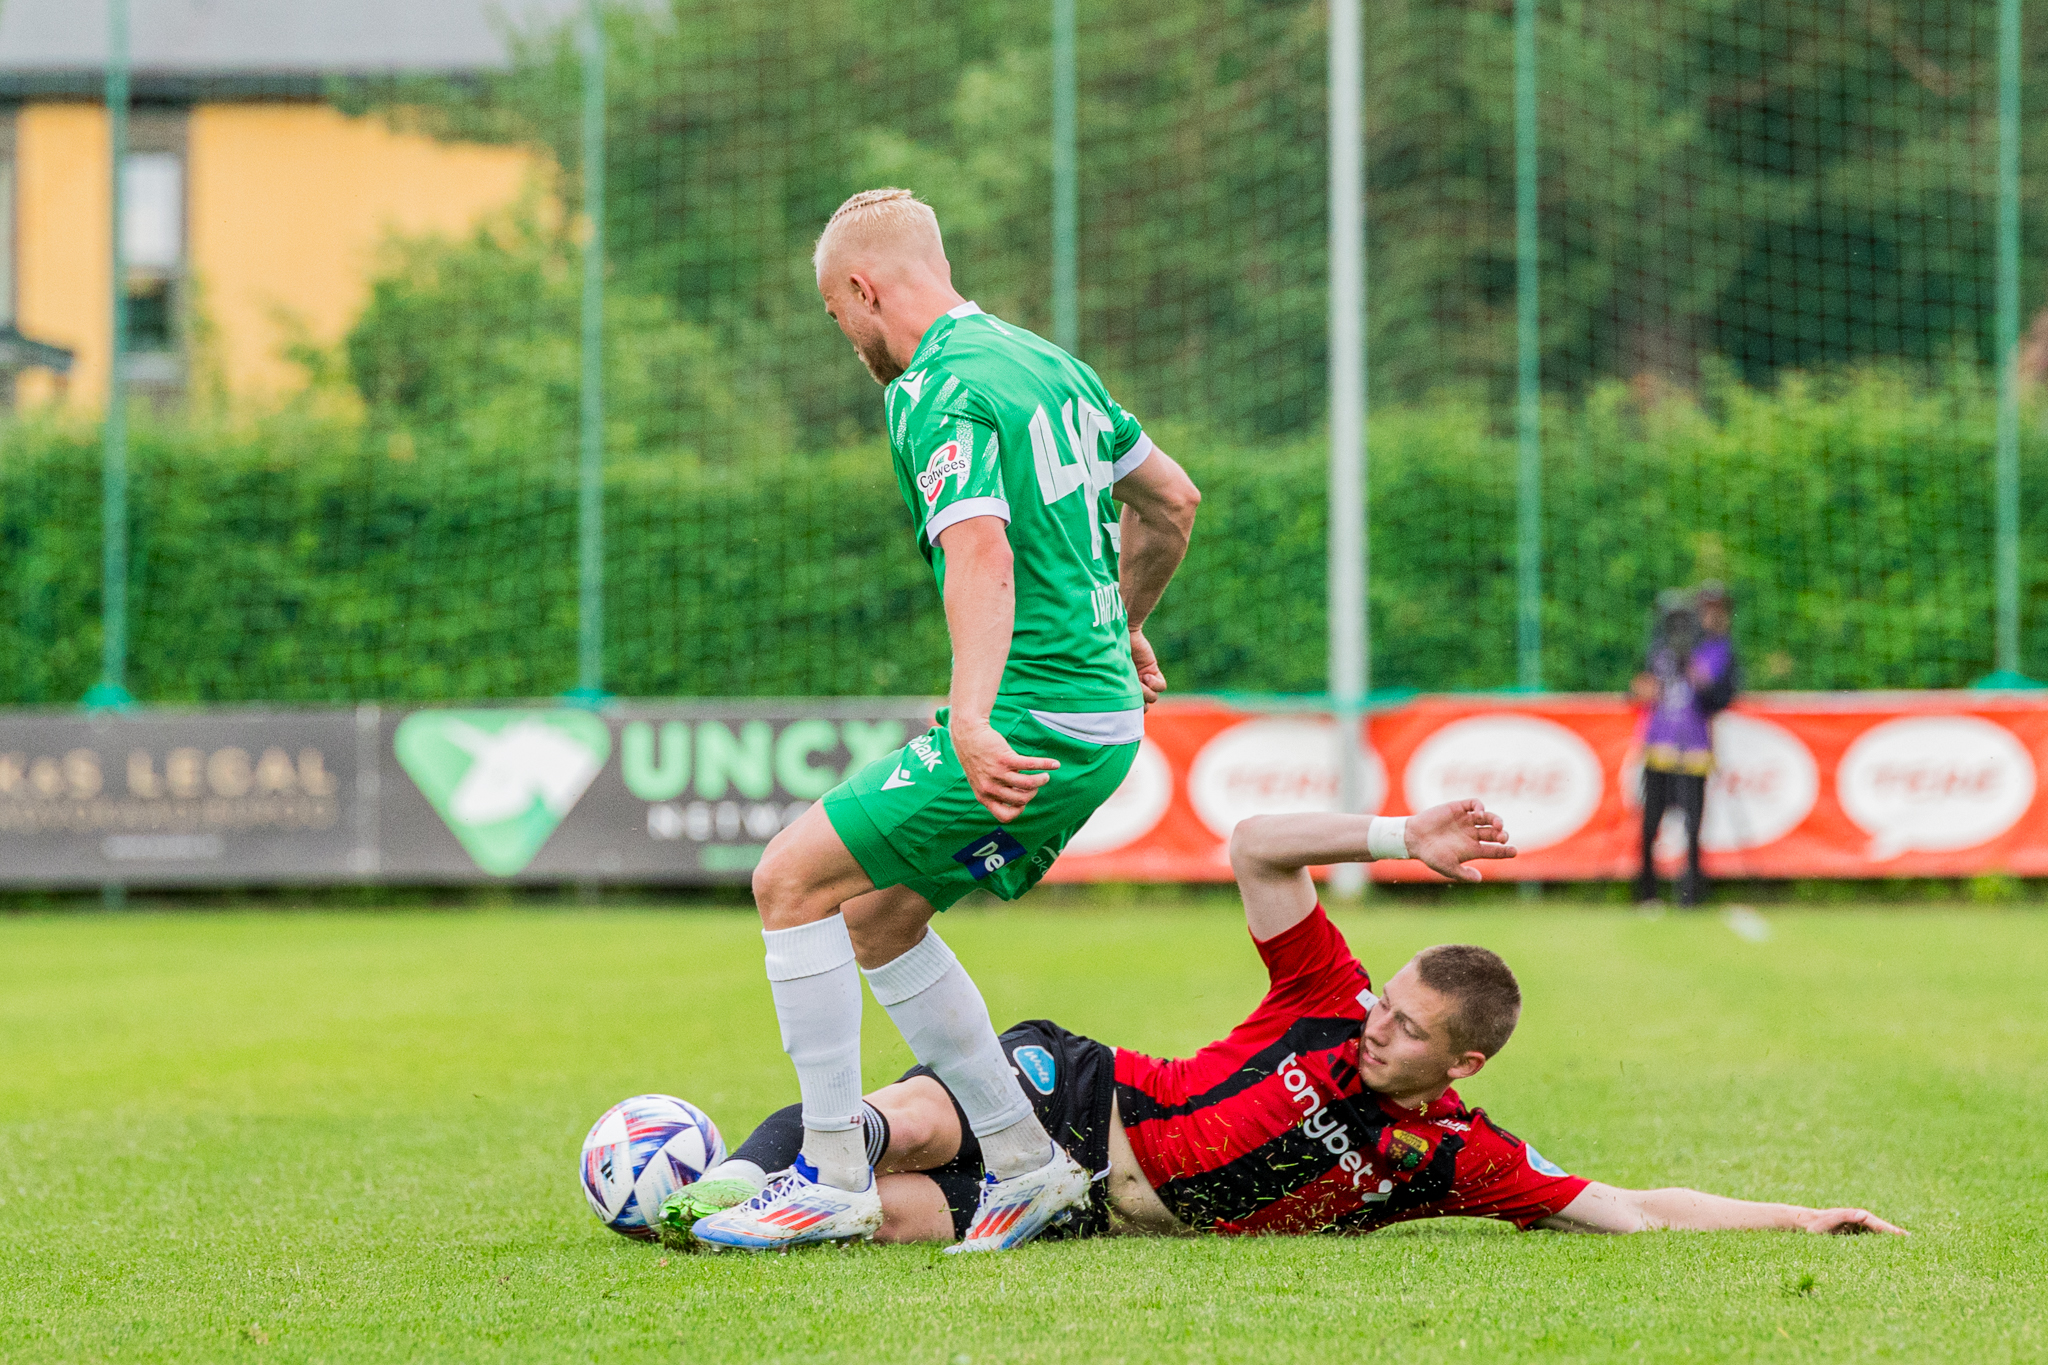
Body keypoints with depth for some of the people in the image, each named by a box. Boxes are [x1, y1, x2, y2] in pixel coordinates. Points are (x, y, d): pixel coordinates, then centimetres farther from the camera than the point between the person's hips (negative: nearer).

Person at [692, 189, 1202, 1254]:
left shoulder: (936, 392, -13)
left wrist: (972, 719, -38)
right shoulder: (1044, 361, 16)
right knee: (877, 916, 18)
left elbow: (983, 554, -28)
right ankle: (1023, 1159, 18)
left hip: (1033, 722, -9)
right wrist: (1124, 627, 40)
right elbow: (1170, 499, 26)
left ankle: (833, 1178, -5)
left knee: (792, 880, -5)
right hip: (1104, 715, 9)